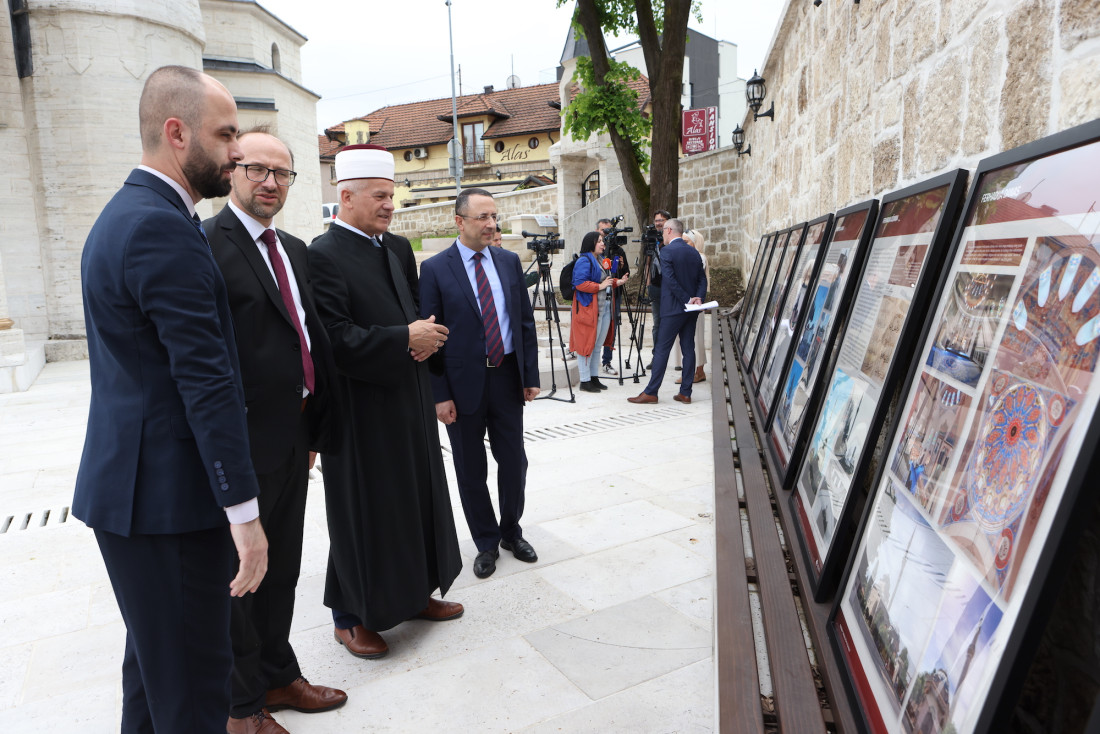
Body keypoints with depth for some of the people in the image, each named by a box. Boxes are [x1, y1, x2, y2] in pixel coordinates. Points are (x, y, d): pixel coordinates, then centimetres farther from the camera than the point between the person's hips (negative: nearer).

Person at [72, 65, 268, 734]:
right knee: (193, 680, 3)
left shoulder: (125, 215, 14)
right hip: (168, 498, -11)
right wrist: (244, 510, -19)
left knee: (155, 655, 25)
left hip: (135, 483, 11)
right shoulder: (162, 228, -19)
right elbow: (207, 381, -23)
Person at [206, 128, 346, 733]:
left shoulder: (294, 250, 13)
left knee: (282, 569, 21)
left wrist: (315, 430, 16)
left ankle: (278, 676, 40)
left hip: (293, 438, 8)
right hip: (244, 443, -8)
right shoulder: (207, 244, -13)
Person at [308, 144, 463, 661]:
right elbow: (336, 340, -22)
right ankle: (351, 617, 24)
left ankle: (414, 593, 37)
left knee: (417, 499, 18)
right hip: (361, 410, -8)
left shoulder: (399, 249, 10)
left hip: (409, 402, 8)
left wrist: (426, 337, -4)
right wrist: (406, 339, -21)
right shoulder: (323, 256, -14)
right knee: (363, 513, 5)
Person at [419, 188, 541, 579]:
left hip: (507, 377, 3)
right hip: (464, 383, -3)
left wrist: (531, 375, 4)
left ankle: (511, 531, 34)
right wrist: (439, 395, -11)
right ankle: (486, 542, 28)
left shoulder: (509, 261, 5)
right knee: (471, 470, 9)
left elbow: (525, 321, 8)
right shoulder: (435, 269, -7)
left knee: (514, 461, 12)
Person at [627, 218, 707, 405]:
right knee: (688, 349, 8)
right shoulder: (694, 252, 13)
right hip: (691, 311, 7)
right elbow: (702, 279, 8)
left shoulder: (667, 251, -10)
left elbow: (671, 280, -18)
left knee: (662, 349, -3)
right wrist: (698, 297, -5)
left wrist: (687, 300, -13)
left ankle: (651, 392, 0)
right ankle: (685, 392, 11)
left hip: (672, 309, -7)